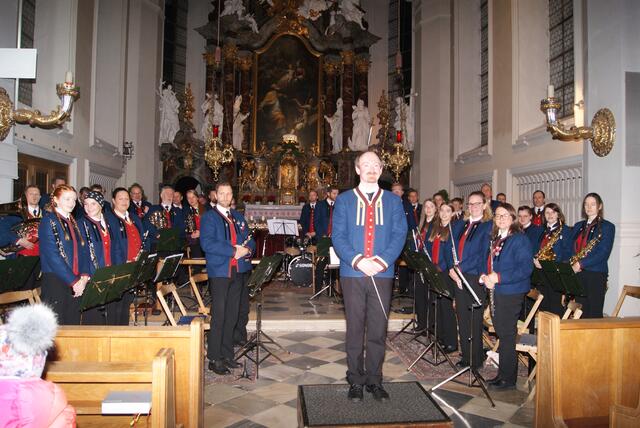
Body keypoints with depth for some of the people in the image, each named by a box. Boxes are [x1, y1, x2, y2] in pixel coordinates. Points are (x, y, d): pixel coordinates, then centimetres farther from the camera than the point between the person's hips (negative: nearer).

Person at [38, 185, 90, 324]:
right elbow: (52, 256, -12)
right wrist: (74, 281, -14)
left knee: (73, 325, 6)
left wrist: (84, 277, -6)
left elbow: (83, 251, 11)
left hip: (77, 284, 6)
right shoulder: (49, 221, -3)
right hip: (55, 282, -6)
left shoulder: (73, 223, 17)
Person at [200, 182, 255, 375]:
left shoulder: (238, 217, 17)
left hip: (239, 271, 6)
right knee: (219, 316, -4)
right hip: (219, 271, -6)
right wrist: (233, 250, -20)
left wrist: (247, 249, -8)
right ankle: (214, 359, 5)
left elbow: (250, 240, 16)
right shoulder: (209, 217, -2)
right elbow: (207, 243, -15)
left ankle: (227, 354, 22)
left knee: (232, 316, 12)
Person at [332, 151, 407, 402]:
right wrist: (358, 260, -16)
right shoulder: (344, 200, 7)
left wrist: (382, 261, -13)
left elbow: (399, 234, 2)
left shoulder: (393, 201, 11)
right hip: (352, 274, -1)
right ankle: (356, 380, 17)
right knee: (355, 329, 5)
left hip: (382, 274, 1)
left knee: (378, 330, 6)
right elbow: (338, 236, -1)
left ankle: (374, 380, 20)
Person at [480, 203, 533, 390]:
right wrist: (485, 276, 1)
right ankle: (502, 373, 26)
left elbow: (525, 268, -19)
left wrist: (499, 277, -23)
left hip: (511, 293, -8)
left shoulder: (520, 239, -11)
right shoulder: (495, 239, 13)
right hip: (495, 291, 8)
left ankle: (508, 378, 12)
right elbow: (489, 263, 21)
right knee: (500, 332, 14)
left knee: (507, 335, -1)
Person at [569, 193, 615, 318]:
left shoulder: (607, 226, -2)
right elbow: (572, 249, 15)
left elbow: (603, 253, -12)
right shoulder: (578, 226, 16)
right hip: (578, 274, 5)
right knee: (581, 312, 7)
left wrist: (581, 264, -17)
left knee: (595, 313, -3)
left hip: (596, 274, -5)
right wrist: (573, 264, -4)